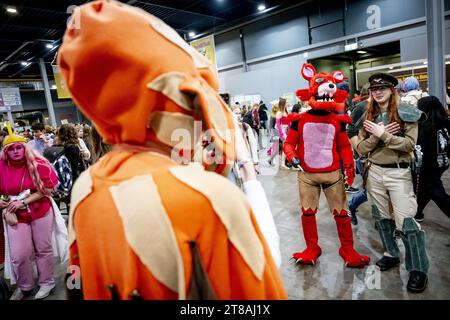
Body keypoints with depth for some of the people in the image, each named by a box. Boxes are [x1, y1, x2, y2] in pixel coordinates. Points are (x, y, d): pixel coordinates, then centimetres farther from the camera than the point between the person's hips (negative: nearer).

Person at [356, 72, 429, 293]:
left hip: (398, 172, -4)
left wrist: (383, 135, -17)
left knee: (406, 221, -5)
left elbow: (409, 144, -14)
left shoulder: (405, 114, -4)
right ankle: (391, 254, 33)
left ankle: (418, 269, 9)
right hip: (374, 172, 4)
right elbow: (361, 149, 1)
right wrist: (376, 136, -14)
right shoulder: (369, 117, 7)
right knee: (381, 217, 14)